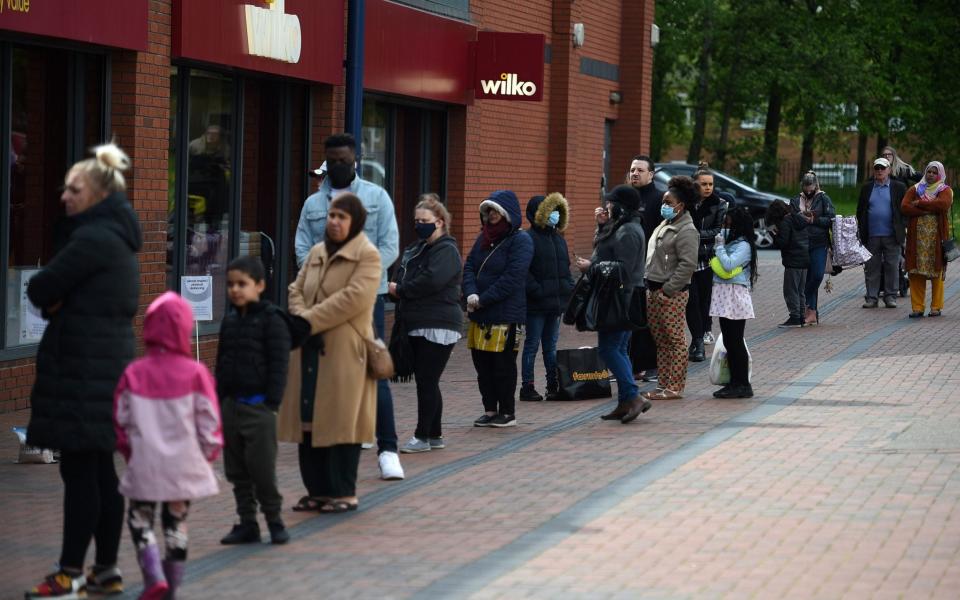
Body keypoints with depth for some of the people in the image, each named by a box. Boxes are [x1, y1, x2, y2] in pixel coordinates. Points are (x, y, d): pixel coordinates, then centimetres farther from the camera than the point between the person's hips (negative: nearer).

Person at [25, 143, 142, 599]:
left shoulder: (93, 239, -15)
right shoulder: (116, 236, 16)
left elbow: (40, 290, -13)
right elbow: (54, 293, 18)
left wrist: (54, 300, 6)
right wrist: (61, 302, -1)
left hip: (84, 371, -10)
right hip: (109, 363, 10)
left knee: (78, 470, -5)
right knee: (101, 470, 11)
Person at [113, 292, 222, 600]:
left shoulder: (133, 374, -6)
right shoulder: (195, 373, -9)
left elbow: (121, 423, 1)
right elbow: (209, 423, -6)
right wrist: (208, 455, 11)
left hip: (145, 466, 0)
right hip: (185, 466, 0)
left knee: (140, 517, 13)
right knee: (177, 520, 13)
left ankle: (153, 575, -6)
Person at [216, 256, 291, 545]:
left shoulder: (271, 320, -8)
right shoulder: (230, 320, 12)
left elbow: (278, 365, -10)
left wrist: (272, 402, -14)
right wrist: (219, 400, 13)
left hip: (258, 406, -7)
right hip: (231, 403, 7)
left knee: (262, 469, -3)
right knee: (237, 471, 9)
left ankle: (274, 520, 9)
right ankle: (247, 524, 16)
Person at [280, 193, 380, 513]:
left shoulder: (367, 255, -5)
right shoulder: (316, 253, 18)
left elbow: (354, 298, -17)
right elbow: (296, 289, 15)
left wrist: (311, 320, -16)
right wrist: (301, 317, -7)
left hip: (344, 350, -7)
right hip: (310, 349, 7)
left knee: (340, 422, -4)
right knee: (309, 420, 6)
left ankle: (343, 493, 3)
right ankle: (318, 490, 14)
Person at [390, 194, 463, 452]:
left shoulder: (446, 250, -10)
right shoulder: (415, 249, 18)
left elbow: (431, 280, -24)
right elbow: (401, 278, 19)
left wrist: (399, 290, -12)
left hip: (438, 327, -9)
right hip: (418, 327, 9)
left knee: (426, 382, -8)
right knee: (426, 382, 12)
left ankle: (423, 436, -5)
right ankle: (435, 436, 19)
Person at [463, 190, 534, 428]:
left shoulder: (520, 240, -8)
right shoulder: (484, 237, 16)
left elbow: (512, 278, -16)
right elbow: (469, 267, 9)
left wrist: (483, 299, -16)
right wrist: (471, 294, -11)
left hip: (507, 315, -7)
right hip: (480, 315, 7)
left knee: (503, 364, -1)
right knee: (482, 363, 8)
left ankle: (507, 412, 9)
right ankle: (490, 410, 18)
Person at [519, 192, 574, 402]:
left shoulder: (558, 239, 15)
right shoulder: (528, 239, -10)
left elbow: (565, 267, 21)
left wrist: (569, 288, 6)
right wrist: (536, 291, -22)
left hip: (556, 302, 7)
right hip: (536, 304, -7)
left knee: (551, 345, 13)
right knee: (532, 345, -1)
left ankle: (554, 385, 17)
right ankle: (527, 387, 3)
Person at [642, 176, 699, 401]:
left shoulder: (686, 231, -12)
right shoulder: (665, 225, 17)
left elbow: (688, 265, -20)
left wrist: (667, 290, -19)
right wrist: (651, 287, 15)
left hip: (672, 293, -10)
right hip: (655, 289, 10)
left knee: (674, 339, -6)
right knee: (660, 338, 12)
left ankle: (675, 387, -4)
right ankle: (663, 384, 19)